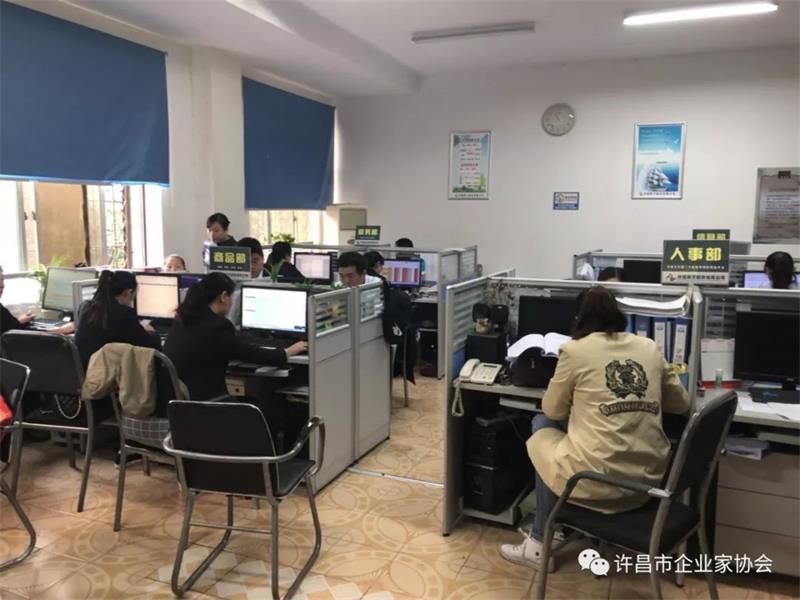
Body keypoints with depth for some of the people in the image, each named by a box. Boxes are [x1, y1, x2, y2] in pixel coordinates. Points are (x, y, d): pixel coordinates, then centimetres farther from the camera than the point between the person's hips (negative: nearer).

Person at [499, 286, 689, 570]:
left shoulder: (575, 350, -3)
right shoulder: (650, 348, 9)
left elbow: (553, 410, 7)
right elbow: (681, 403, 20)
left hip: (599, 481, -6)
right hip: (648, 479, 6)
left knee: (543, 425, 22)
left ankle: (540, 545, 26)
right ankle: (546, 534, 29)